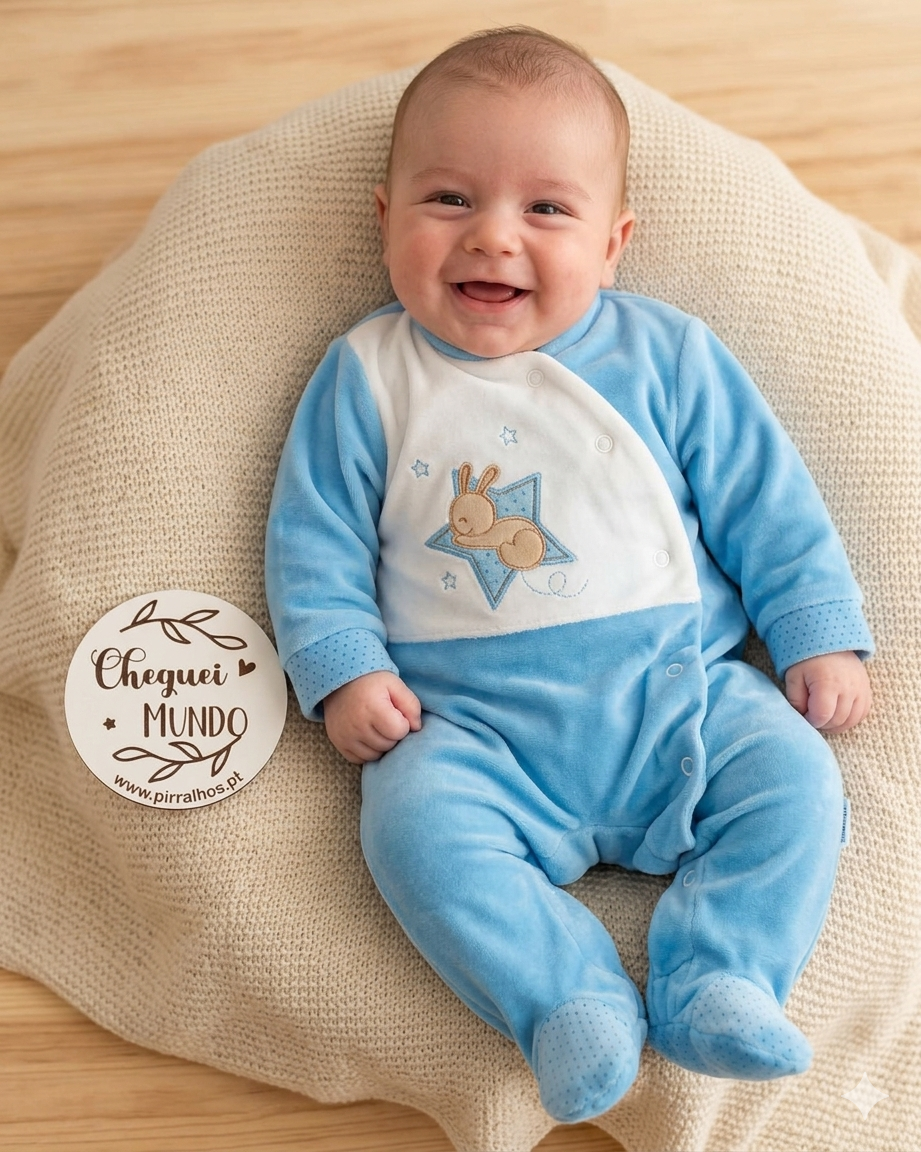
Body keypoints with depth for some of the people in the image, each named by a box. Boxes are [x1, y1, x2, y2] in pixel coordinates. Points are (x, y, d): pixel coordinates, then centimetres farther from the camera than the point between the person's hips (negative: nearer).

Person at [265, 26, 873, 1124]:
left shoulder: (664, 354, 6)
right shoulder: (367, 377, 4)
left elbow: (767, 502, 10)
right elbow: (314, 539, 5)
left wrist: (819, 635, 4)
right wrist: (342, 669, -8)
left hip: (674, 692, 1)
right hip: (469, 724, -1)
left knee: (793, 776, -19)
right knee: (416, 820, -27)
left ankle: (714, 979, -13)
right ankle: (569, 1000, -20)